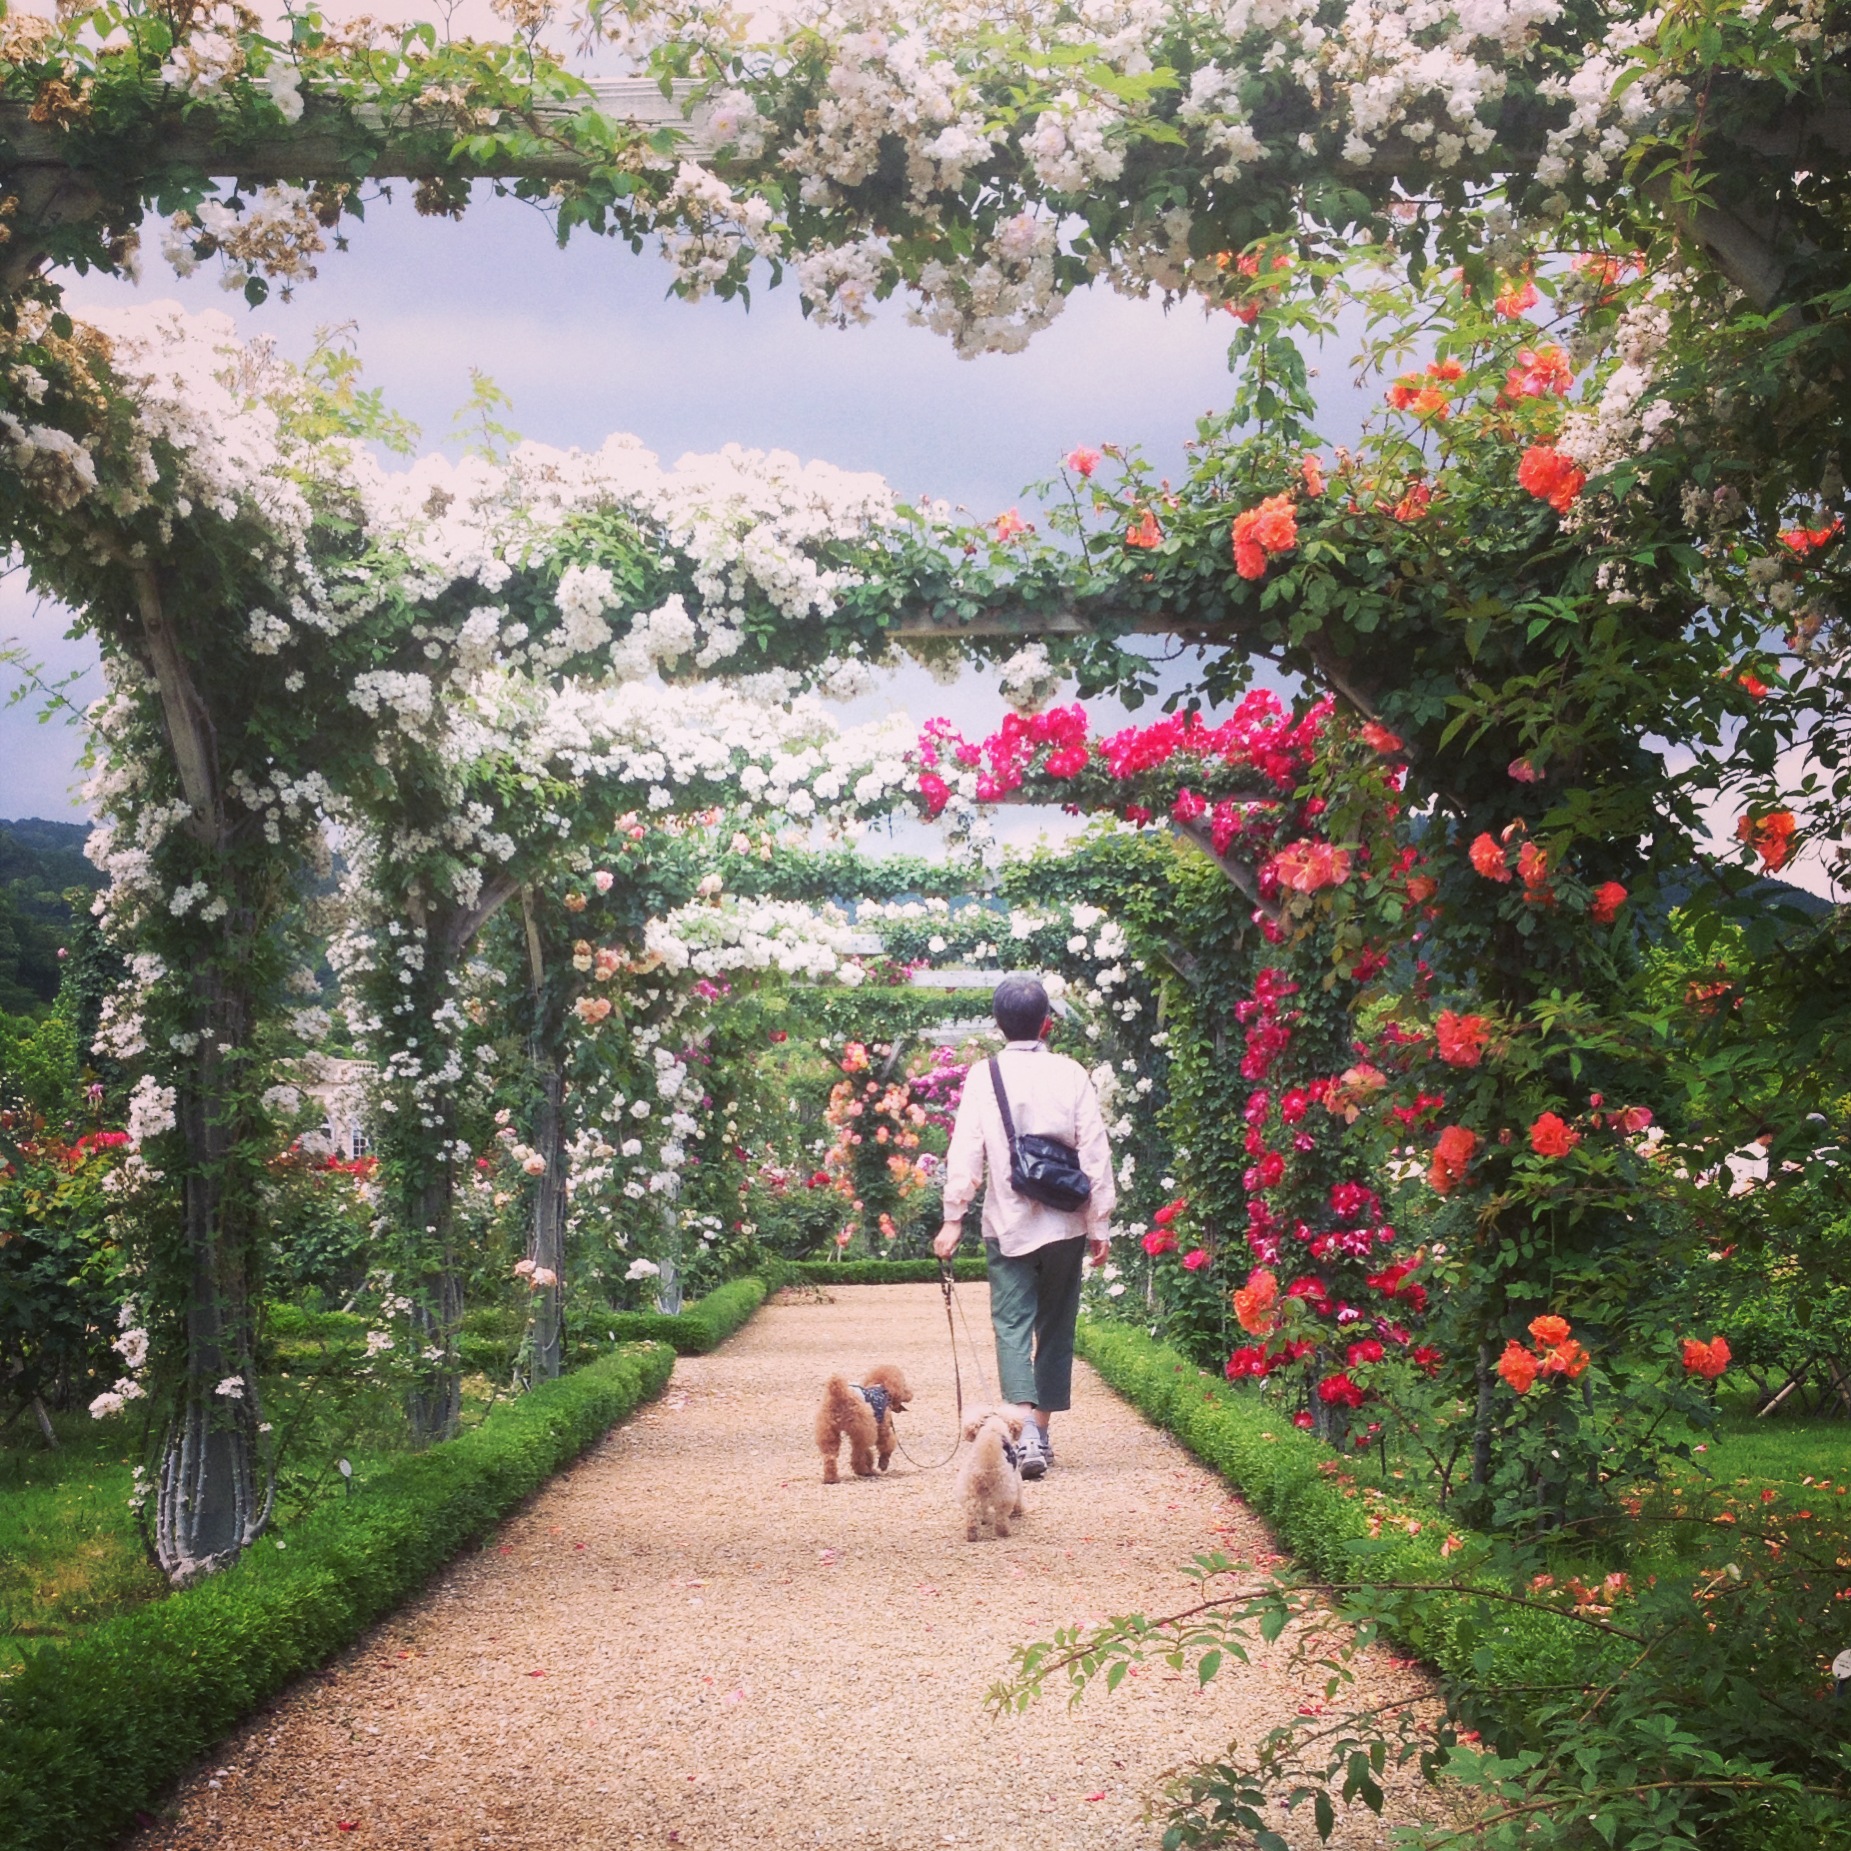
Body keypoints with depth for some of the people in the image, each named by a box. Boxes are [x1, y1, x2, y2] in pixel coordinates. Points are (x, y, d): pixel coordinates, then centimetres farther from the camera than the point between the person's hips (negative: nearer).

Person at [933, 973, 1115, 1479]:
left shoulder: (983, 1076, -4)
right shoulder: (1071, 1075, -3)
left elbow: (965, 1152, -6)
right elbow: (1095, 1155, -2)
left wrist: (953, 1218, -1)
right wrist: (1098, 1225, 5)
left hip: (1007, 1225, -1)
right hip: (1064, 1224, 1)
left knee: (1013, 1326, -2)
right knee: (1055, 1328, 14)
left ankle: (1026, 1431, -21)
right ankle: (1041, 1433, 19)